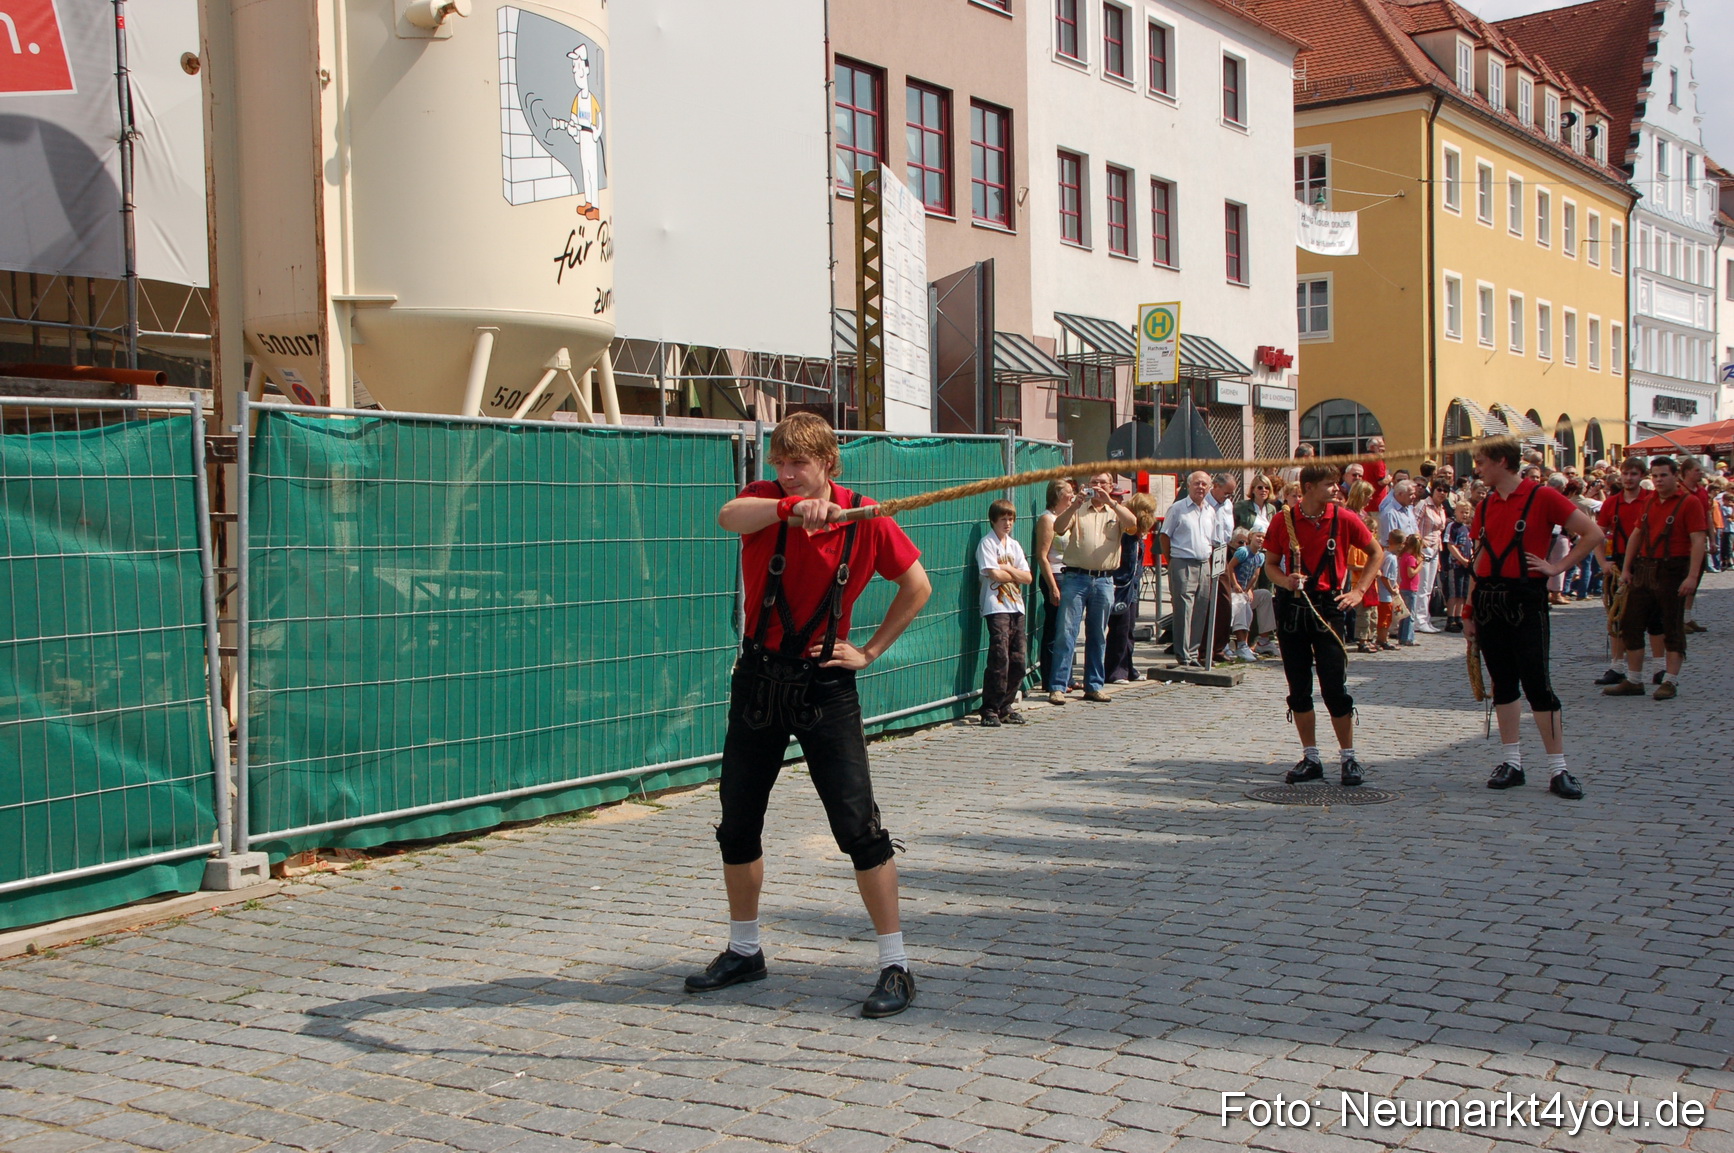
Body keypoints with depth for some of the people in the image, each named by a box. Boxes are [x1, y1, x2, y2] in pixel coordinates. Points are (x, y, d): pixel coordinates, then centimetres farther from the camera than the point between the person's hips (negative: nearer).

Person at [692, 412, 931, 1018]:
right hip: (758, 679, 3)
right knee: (737, 826, 12)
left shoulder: (865, 520, -8)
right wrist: (791, 507, -49)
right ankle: (744, 951, 31)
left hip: (825, 684, -3)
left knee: (858, 827, -9)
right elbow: (730, 516, -32)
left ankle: (895, 966, 2)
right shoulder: (768, 501, -6)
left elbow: (917, 587, 6)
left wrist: (870, 651, 0)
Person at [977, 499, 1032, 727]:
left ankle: (1005, 707, 15)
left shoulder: (1014, 545, 17)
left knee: (1019, 659, 4)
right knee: (1000, 658, -15)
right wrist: (1016, 574, 2)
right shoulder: (987, 543, -2)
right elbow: (994, 574, -14)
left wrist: (1009, 569, -6)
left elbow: (1028, 577, 10)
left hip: (1016, 606, 7)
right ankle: (990, 710, -11)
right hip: (996, 607, -7)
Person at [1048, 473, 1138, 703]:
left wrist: (1110, 502, -19)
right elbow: (1059, 528, -8)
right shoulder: (1077, 509, 9)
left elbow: (1132, 523, -9)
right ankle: (1057, 687, -6)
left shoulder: (1117, 511, 13)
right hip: (1075, 578, -2)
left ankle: (1094, 686, 17)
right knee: (1066, 632, -7)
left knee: (1098, 636, 9)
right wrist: (1074, 505, -21)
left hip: (1104, 580, 2)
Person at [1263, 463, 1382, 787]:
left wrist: (1358, 591, -1)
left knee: (1334, 687, -4)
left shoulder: (1343, 518, -3)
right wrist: (1285, 580, -14)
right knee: (1298, 688, 6)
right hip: (1291, 608, 2)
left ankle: (1349, 758, 8)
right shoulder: (1284, 520, -1)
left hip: (1328, 607, -1)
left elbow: (1376, 554, 9)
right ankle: (1311, 758, 17)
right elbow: (1270, 564, 7)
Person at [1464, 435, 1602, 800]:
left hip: (1525, 599, -6)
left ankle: (1558, 770, -1)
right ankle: (1512, 762, 16)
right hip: (1488, 600, 6)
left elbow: (1593, 533, -8)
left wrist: (1557, 567, -11)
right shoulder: (1486, 505, 10)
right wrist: (1469, 609, 13)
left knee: (1538, 684, -6)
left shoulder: (1542, 497, -7)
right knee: (1502, 684, 9)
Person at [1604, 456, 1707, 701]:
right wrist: (1626, 568, 12)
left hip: (1672, 570, -7)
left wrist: (1692, 575, -21)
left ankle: (1670, 682, 7)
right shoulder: (1649, 501, 11)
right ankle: (1633, 681, 14)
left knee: (1672, 628, 0)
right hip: (1644, 568, 7)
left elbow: (1697, 541, -14)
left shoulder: (1689, 502, -8)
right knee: (1632, 624, 7)